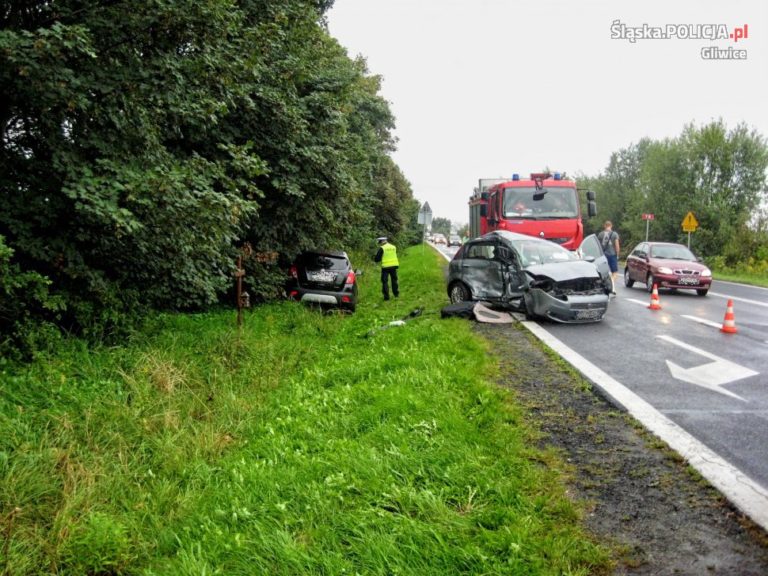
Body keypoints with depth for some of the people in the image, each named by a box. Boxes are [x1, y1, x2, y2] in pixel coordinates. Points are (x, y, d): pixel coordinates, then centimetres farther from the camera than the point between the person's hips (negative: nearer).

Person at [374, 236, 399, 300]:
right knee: (394, 280, 19)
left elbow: (377, 259, -10)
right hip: (394, 265, 5)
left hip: (386, 267, -5)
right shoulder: (393, 247, 9)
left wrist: (374, 258, 13)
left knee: (385, 281, 2)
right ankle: (396, 294, 24)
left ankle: (386, 296, -1)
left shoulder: (382, 248, -10)